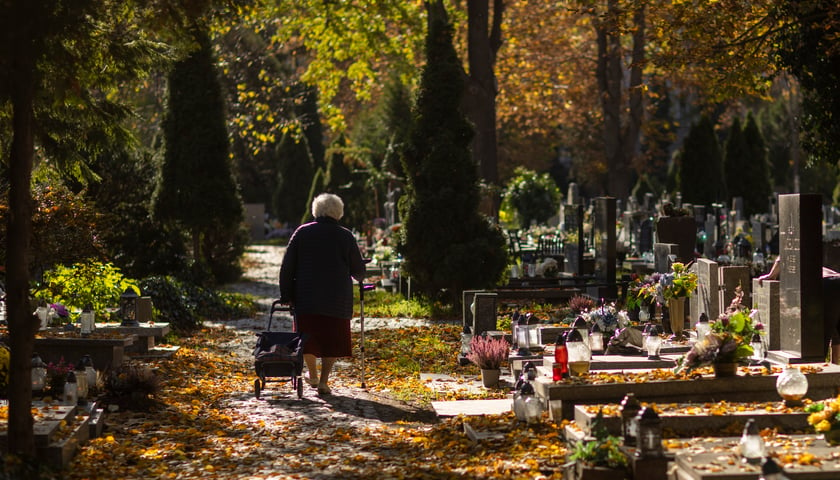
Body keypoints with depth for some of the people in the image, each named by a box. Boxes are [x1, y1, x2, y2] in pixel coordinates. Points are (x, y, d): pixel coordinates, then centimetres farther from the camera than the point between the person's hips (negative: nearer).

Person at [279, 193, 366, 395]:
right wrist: (358, 277, 30)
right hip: (337, 299, -1)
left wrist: (286, 295, 4)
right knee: (333, 339, 5)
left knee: (308, 336, 15)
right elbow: (358, 271, 6)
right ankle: (323, 381, -4)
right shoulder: (345, 236, 1)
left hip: (306, 297, 1)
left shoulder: (302, 232, 3)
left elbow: (287, 267, 0)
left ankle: (313, 376, 28)